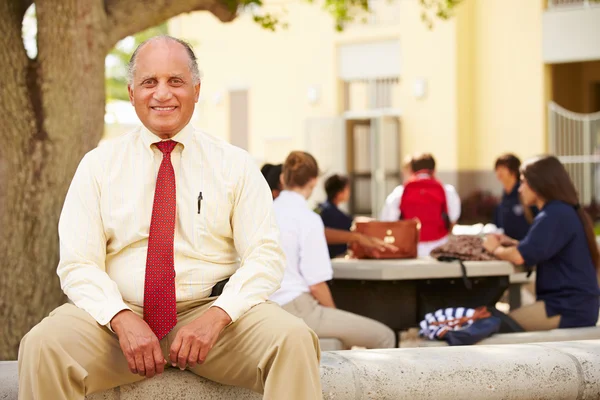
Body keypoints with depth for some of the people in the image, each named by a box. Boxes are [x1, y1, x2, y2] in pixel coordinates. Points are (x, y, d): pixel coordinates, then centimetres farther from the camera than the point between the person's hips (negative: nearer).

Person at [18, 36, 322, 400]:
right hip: (120, 313, 0)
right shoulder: (99, 165, 9)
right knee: (43, 345, -29)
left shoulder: (236, 165, 8)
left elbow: (266, 257, -1)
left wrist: (216, 316, -18)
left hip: (211, 312, 0)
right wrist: (123, 320, -18)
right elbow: (78, 264, 1)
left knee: (294, 340, -29)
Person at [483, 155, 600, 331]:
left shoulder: (555, 215, -17)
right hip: (575, 304, 10)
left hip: (568, 310, -10)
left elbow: (520, 256, -24)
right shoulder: (565, 211, 16)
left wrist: (495, 249, -4)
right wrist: (510, 243, 8)